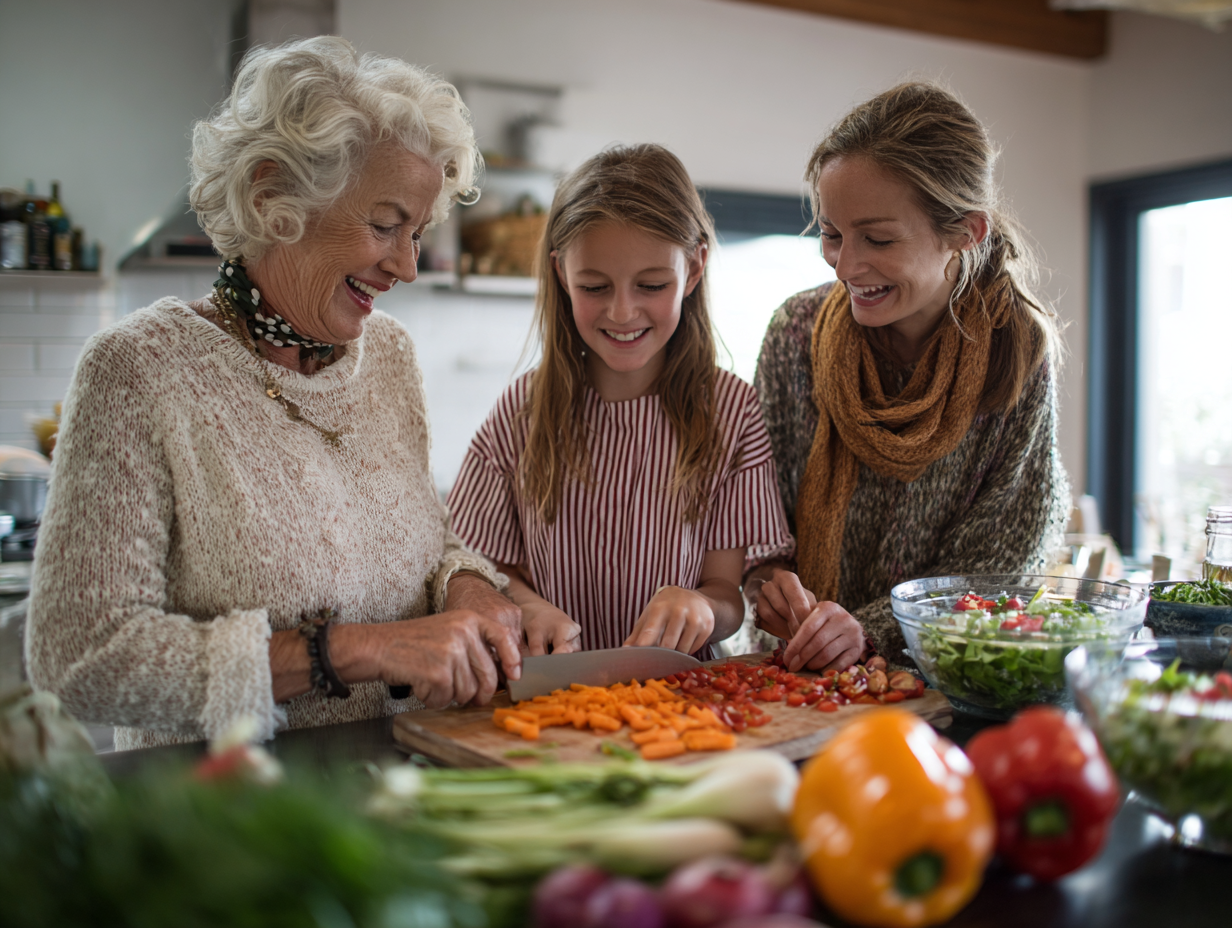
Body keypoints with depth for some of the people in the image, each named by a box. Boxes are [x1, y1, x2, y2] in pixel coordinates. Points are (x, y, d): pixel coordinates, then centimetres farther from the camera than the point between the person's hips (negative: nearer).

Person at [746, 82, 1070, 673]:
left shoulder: (1019, 348, -9)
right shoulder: (799, 331, -7)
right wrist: (765, 577, -19)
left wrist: (872, 628, -22)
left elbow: (1003, 556, -8)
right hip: (797, 670, 2)